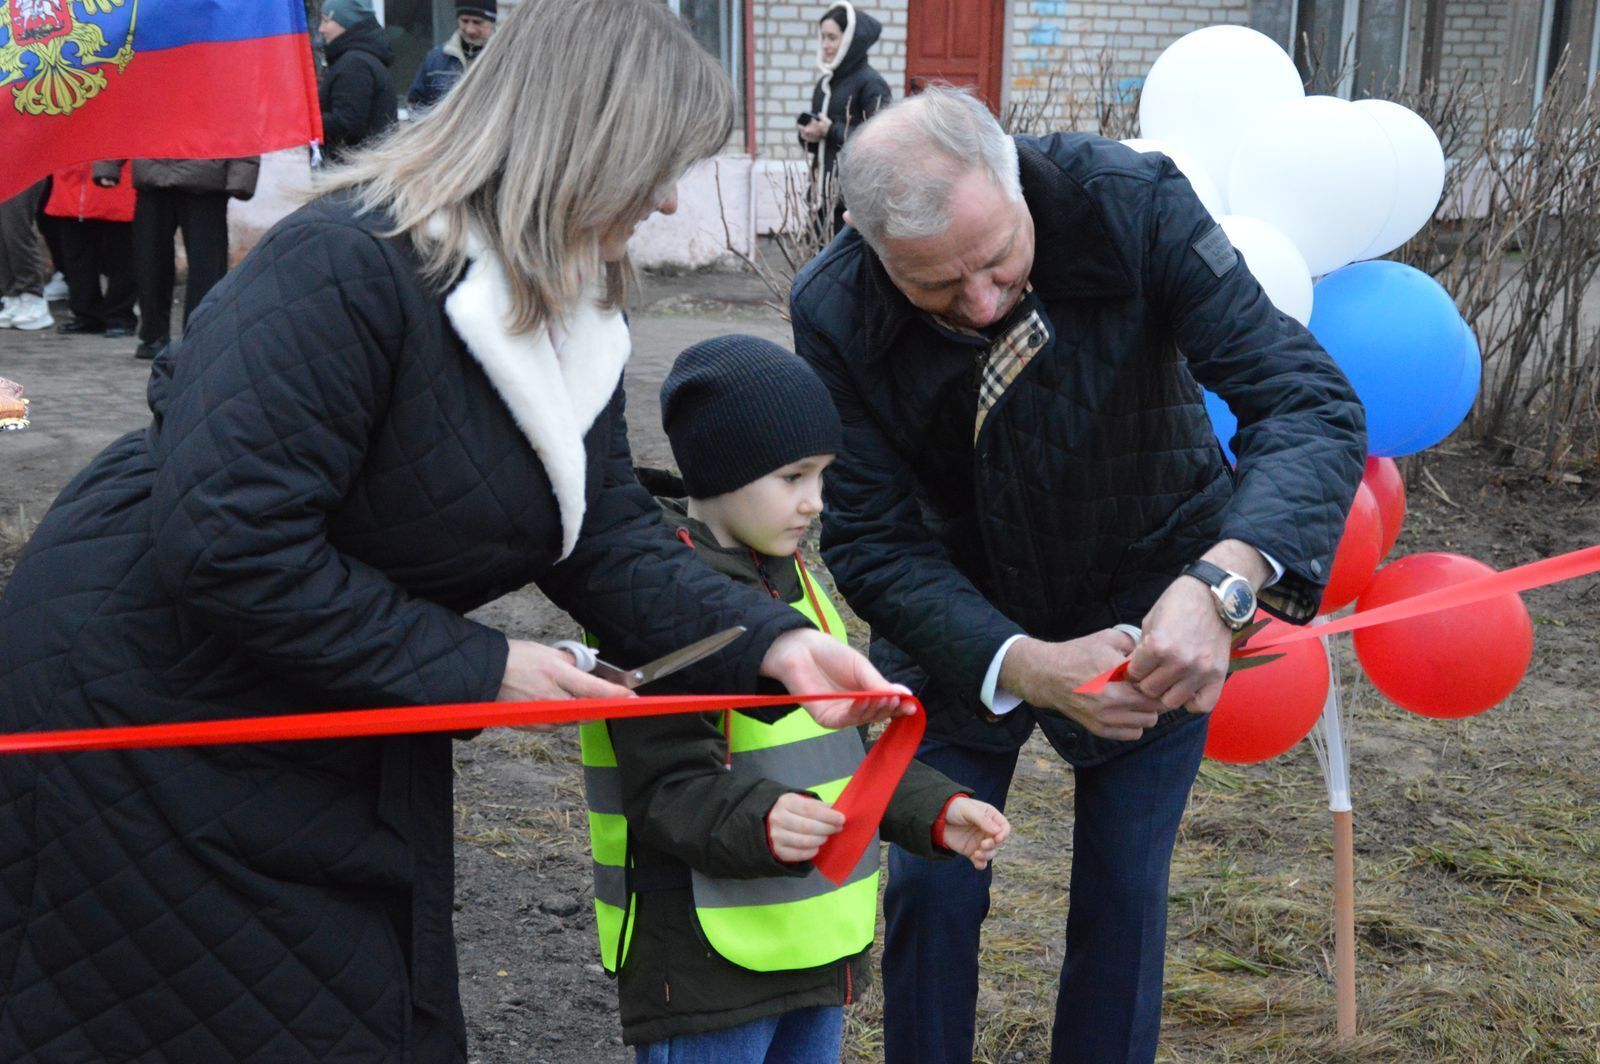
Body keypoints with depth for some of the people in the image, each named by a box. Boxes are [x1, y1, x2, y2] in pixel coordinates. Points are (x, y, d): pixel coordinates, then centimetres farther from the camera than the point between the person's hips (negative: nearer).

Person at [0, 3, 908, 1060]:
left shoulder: (578, 318, 1)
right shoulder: (346, 267, -28)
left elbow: (610, 543, -2)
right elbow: (225, 545, -32)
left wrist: (772, 644, -19)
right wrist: (475, 667, -25)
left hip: (338, 721, 8)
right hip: (141, 705, -8)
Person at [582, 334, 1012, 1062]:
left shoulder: (788, 578, 11)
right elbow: (669, 790, -22)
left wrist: (933, 811, 6)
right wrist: (762, 823, -38)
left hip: (814, 946, 9)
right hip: (704, 970, -9)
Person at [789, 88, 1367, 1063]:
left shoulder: (1134, 205, -28)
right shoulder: (834, 315, -24)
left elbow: (1311, 403, -32)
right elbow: (873, 542, -20)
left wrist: (1220, 584, -49)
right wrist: (1026, 668, -36)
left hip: (1154, 619, 0)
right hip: (961, 622, 1)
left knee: (1124, 899, 5)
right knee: (931, 890, 3)